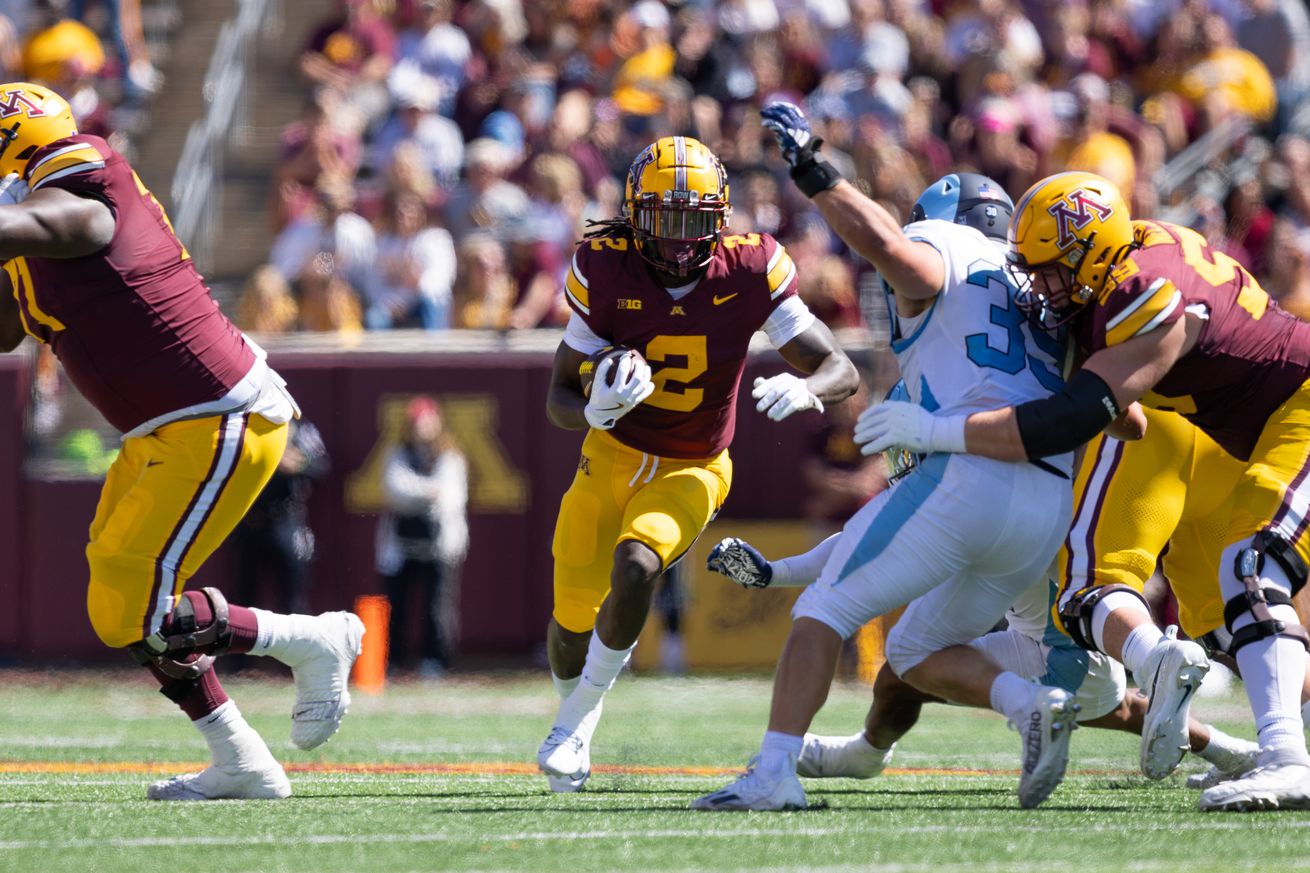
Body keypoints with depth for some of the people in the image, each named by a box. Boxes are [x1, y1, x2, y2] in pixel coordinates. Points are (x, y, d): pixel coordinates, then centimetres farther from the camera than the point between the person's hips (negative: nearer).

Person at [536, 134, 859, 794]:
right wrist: (593, 411, -35)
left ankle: (576, 717, -7)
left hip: (690, 473, -1)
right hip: (611, 458, 1)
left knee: (634, 568, -28)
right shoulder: (606, 272, -17)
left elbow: (841, 372, -17)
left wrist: (804, 388, -41)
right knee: (573, 616, 3)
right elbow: (559, 398, -11)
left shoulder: (750, 274, -18)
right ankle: (576, 719, 38)